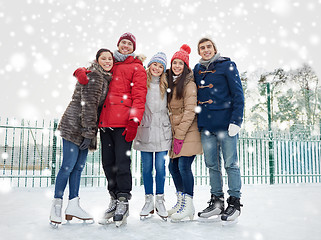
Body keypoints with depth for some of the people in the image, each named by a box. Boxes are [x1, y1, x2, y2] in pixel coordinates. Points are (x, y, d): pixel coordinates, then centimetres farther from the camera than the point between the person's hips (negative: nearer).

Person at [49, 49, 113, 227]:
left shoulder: (105, 78, 17)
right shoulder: (93, 76, -11)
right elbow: (88, 105, -17)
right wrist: (89, 132, -19)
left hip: (85, 129, 9)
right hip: (74, 126, -9)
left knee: (79, 166, 9)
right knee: (68, 166, -6)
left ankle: (73, 205, 15)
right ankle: (56, 205, 6)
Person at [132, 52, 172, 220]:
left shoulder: (165, 85, 9)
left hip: (162, 131, 1)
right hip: (145, 130, -1)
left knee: (160, 166, 1)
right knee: (147, 167, 5)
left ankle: (160, 201, 14)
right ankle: (148, 201, 18)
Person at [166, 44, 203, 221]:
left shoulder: (189, 84, -9)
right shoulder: (170, 83, 14)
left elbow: (190, 111, -15)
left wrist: (179, 135, -17)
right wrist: (174, 134, 9)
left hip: (188, 132, -8)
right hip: (174, 132, 8)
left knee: (183, 166, -10)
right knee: (173, 166, 9)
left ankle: (188, 205, 1)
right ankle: (181, 200, 23)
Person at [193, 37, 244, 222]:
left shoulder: (227, 65, 1)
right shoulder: (197, 69, 15)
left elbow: (238, 94, -4)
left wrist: (236, 120, -14)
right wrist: (197, 121, 12)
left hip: (226, 123, -5)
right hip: (206, 124, 5)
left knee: (231, 164, -1)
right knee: (212, 165, 9)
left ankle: (235, 203, 10)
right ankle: (217, 202, 19)